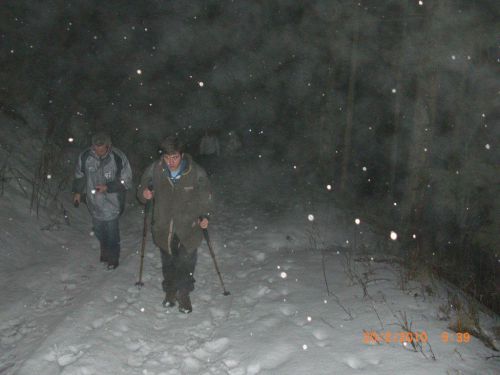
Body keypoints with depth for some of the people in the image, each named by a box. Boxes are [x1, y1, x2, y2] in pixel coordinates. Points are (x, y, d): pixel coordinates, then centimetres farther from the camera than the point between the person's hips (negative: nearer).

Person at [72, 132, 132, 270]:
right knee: (99, 231, 21)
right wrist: (77, 192, 7)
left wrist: (107, 187, -22)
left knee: (112, 233, 12)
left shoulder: (118, 158, -21)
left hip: (112, 204, -3)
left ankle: (113, 258, 34)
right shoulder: (85, 156, -12)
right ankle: (104, 252, 47)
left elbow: (126, 181, -13)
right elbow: (79, 175, 8)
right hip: (94, 203, 3)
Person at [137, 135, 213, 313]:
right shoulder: (154, 170, -11)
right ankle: (170, 292, 40)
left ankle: (184, 294, 28)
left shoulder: (196, 172, -14)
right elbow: (141, 190, 4)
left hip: (188, 228, -2)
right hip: (163, 227, 2)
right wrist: (144, 194, -18)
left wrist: (204, 216, -12)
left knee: (186, 263, 4)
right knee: (168, 263, 18)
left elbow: (205, 197, 0)